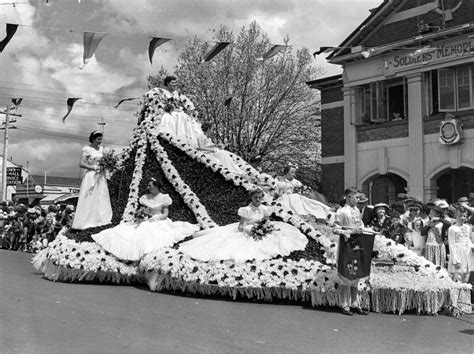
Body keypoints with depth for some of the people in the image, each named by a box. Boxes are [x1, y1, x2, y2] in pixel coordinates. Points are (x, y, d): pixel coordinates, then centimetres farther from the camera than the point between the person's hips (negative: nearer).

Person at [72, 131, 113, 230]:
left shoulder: (101, 149, 11)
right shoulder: (87, 149, -8)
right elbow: (81, 164, -13)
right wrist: (94, 167, -18)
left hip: (100, 176, 6)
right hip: (91, 176, -6)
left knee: (101, 199, 7)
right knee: (89, 199, -3)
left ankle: (100, 220, 14)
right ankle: (86, 222, 3)